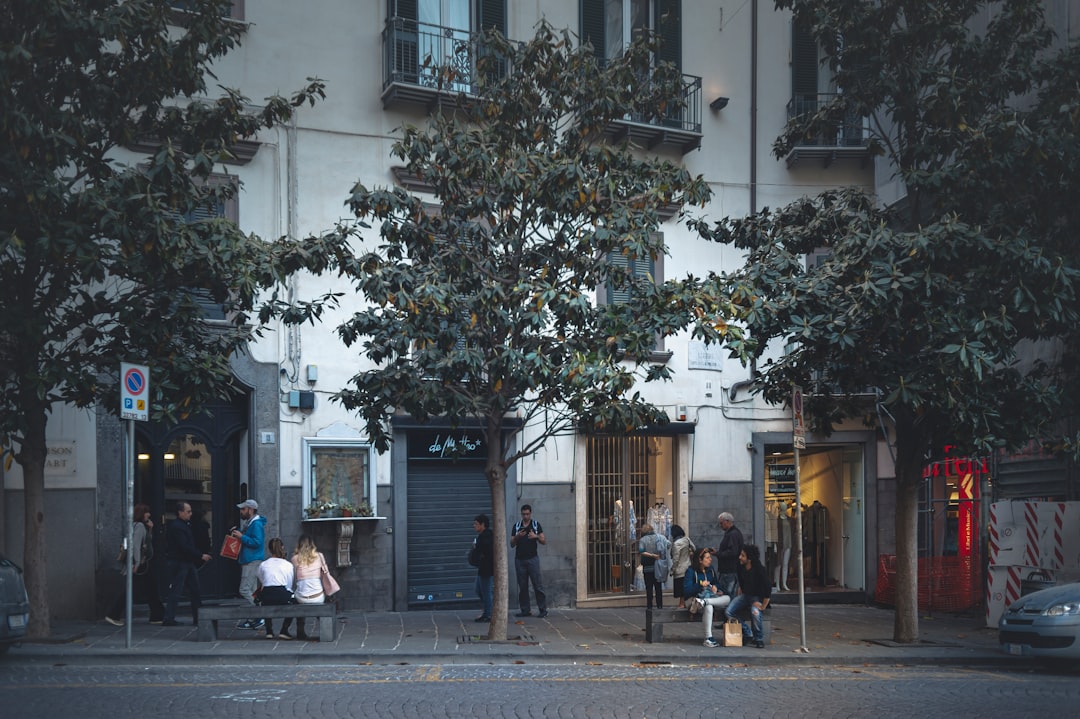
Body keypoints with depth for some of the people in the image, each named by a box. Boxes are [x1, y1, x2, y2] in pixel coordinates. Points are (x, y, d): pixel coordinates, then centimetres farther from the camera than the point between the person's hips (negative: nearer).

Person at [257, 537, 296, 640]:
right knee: (294, 602, 30)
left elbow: (262, 581, 16)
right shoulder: (288, 565, 9)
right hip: (283, 596, -2)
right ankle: (284, 631, 17)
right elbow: (290, 585, 12)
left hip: (266, 597, 2)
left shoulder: (262, 565, 13)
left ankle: (269, 631, 26)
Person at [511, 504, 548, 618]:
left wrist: (536, 536, -15)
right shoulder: (516, 526, 11)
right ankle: (525, 610, 8)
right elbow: (512, 544, 9)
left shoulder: (536, 525, 5)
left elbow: (544, 541, 3)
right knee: (522, 586, 3)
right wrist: (517, 537, -10)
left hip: (532, 558, -3)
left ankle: (543, 609, -5)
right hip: (519, 559, 3)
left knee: (538, 585, -6)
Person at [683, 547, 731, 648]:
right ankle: (708, 638, -39)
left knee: (727, 599, -23)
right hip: (694, 598, -6)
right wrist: (700, 585, -25)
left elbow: (716, 582, 26)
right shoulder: (691, 571, -7)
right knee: (708, 607, -40)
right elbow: (686, 590, -13)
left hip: (710, 596, 6)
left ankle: (704, 602, -37)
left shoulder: (711, 570, 12)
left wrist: (715, 587, 1)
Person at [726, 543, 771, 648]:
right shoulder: (741, 567, -5)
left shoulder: (760, 569, -24)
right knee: (728, 612, -13)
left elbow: (768, 589, -23)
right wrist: (738, 598, 14)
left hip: (757, 597, -6)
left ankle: (759, 639, -13)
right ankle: (748, 634, 1)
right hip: (745, 595, 6)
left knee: (755, 613, -36)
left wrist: (763, 606, -20)